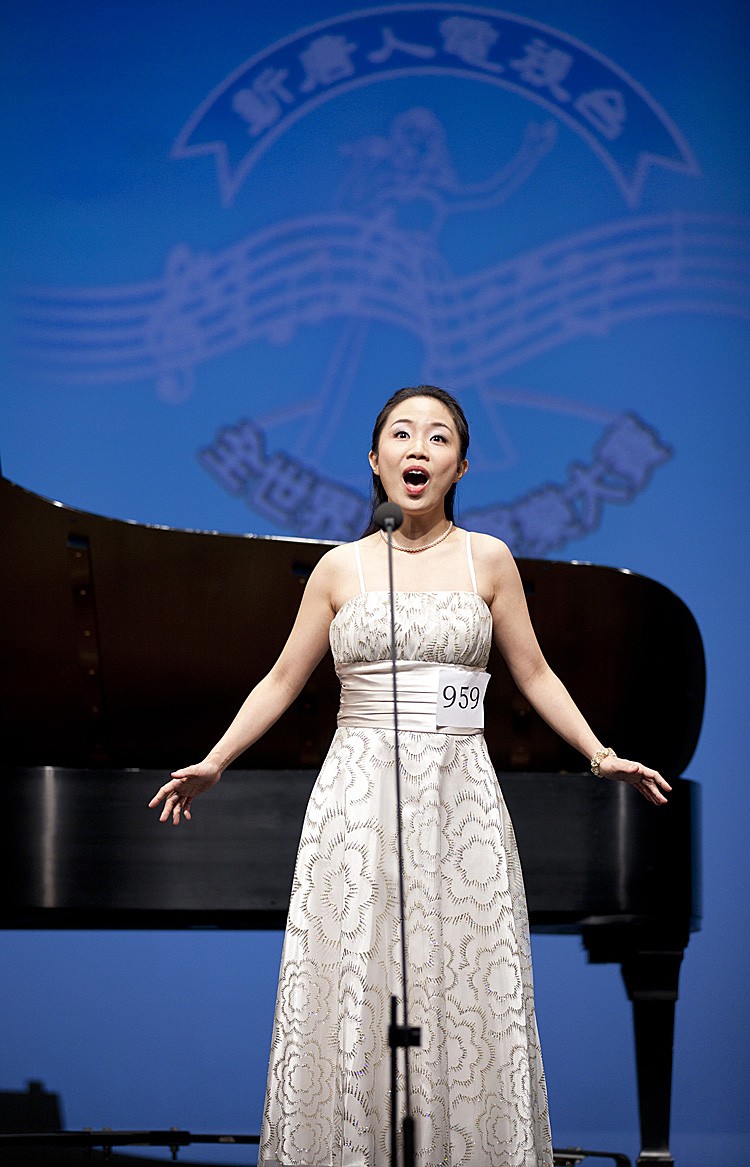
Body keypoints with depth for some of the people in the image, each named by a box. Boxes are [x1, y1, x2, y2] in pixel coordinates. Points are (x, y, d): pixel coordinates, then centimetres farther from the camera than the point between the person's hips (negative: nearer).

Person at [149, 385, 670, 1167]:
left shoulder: (487, 560, 6)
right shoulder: (340, 569, 6)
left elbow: (534, 675, 14)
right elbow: (282, 682, 12)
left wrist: (600, 755, 7)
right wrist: (212, 764, 6)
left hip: (457, 802, 0)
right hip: (358, 799, 0)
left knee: (465, 998, -3)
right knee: (351, 993, -4)